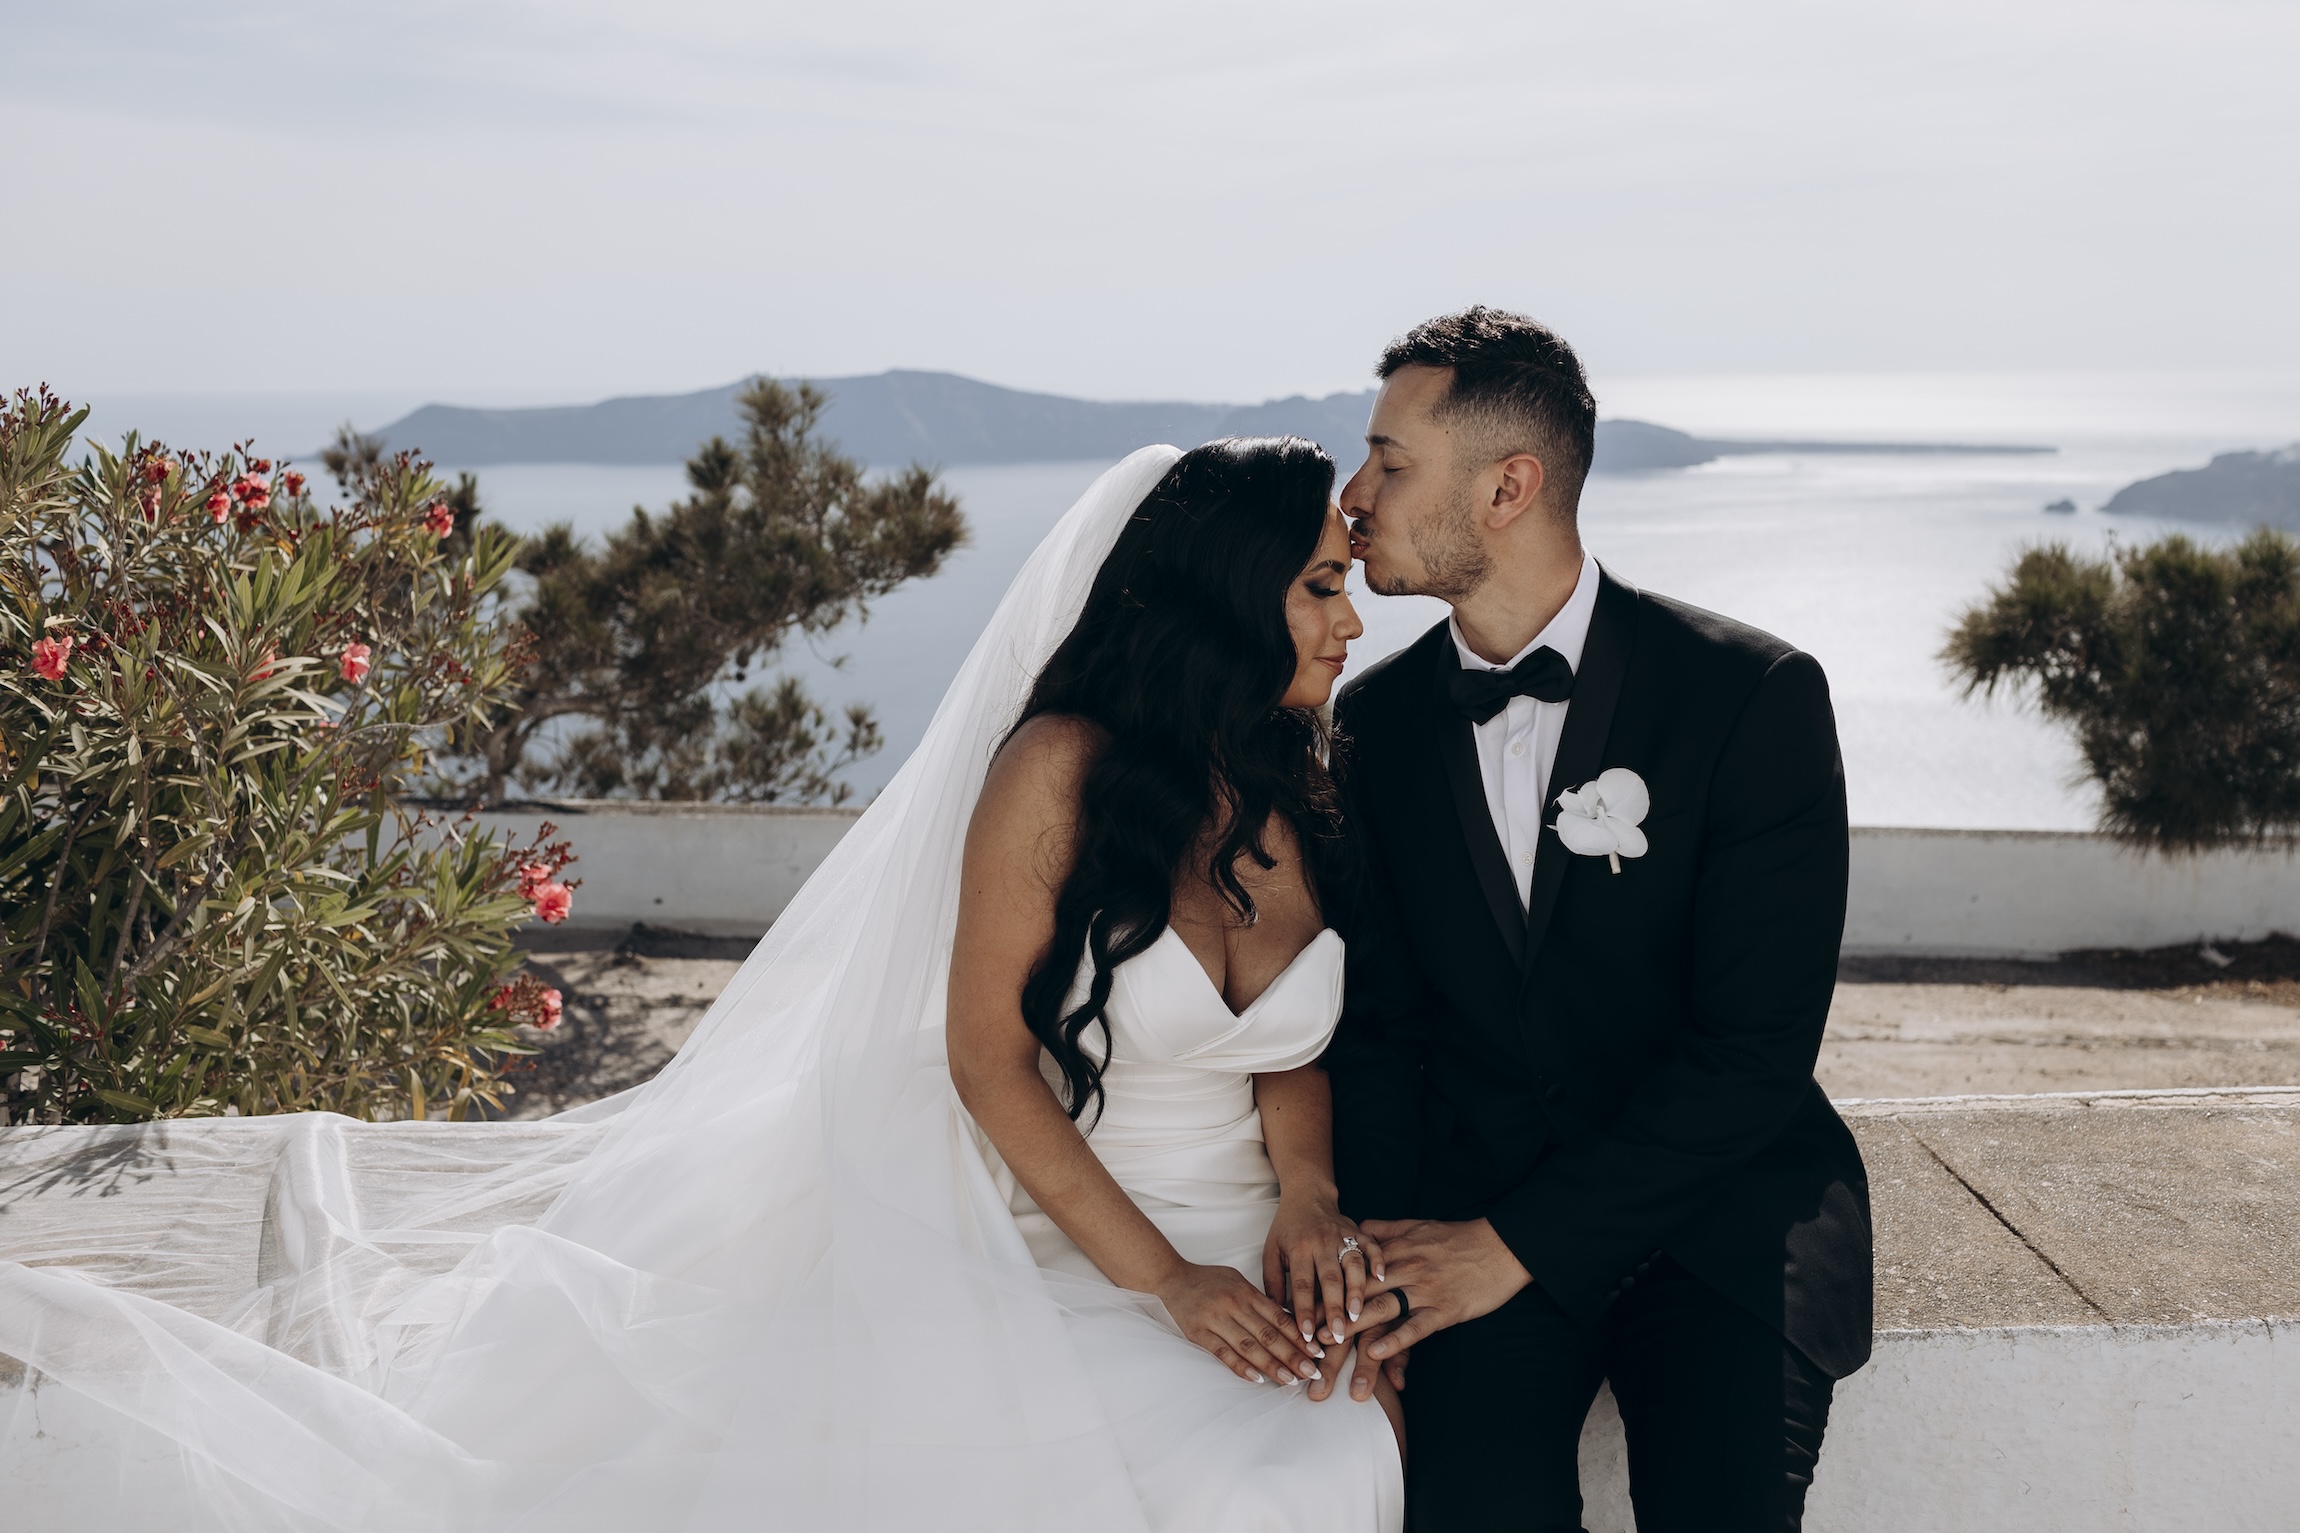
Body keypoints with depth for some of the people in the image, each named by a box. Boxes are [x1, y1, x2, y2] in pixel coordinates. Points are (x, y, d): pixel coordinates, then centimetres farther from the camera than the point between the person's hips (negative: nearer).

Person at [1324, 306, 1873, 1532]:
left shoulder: (1756, 694, -8)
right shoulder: (1376, 721, 5)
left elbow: (1756, 1046, -12)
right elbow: (1374, 1023, 6)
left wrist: (1512, 1243, -17)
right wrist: (1386, 1255, -12)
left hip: (1728, 1202, -2)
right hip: (1474, 1204, 2)